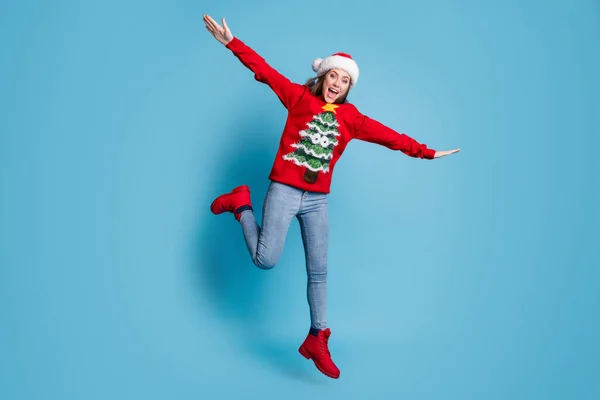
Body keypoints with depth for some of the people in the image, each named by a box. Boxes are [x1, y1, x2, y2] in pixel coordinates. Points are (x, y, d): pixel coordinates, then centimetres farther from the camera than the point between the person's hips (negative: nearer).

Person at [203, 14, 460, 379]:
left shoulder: (351, 117, 8)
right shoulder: (299, 97, 1)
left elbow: (388, 136, 8)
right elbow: (264, 70, -3)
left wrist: (425, 153, 7)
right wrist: (232, 42, -8)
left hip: (317, 201, 4)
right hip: (283, 191, -3)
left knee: (319, 272, 6)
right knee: (266, 260, -9)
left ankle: (317, 340, 18)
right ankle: (241, 204, 17)